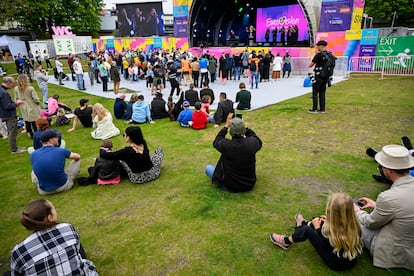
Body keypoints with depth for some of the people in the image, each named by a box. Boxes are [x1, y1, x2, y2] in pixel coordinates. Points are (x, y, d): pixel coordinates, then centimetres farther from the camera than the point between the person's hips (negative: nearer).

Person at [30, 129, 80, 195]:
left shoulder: (33, 155, -8)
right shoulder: (61, 151, -15)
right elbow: (77, 156, 6)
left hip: (43, 191, 3)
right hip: (63, 187, -3)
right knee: (77, 161, 14)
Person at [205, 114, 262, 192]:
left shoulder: (226, 145, -29)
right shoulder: (252, 143, -22)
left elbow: (216, 142, -4)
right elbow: (259, 142, 5)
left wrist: (226, 126, -1)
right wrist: (245, 127, 4)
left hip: (231, 188, -3)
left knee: (208, 168, 15)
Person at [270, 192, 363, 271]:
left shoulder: (332, 233, -36)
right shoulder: (355, 224, -21)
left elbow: (322, 242, -14)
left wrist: (317, 228, -4)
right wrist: (329, 221, 0)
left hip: (337, 264, -6)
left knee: (307, 230, -9)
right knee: (323, 222, 12)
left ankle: (287, 242, 20)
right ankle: (304, 224, 45)